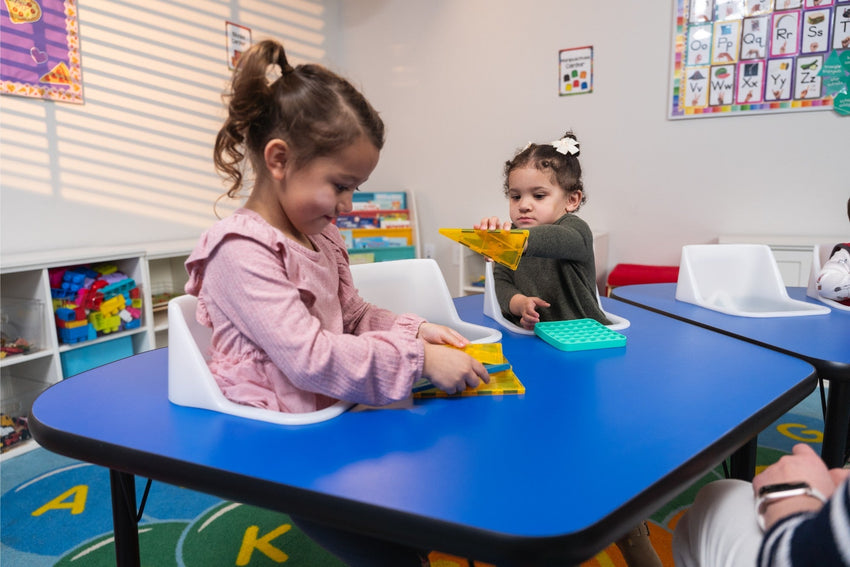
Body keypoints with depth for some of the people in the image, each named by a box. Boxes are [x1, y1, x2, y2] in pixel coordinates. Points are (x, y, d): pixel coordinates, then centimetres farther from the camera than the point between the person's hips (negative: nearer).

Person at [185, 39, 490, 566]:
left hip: (331, 415, 8)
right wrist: (418, 358, -23)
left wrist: (410, 328, -1)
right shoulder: (242, 251, -19)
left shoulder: (322, 235, 10)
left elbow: (353, 316, 18)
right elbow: (312, 358, -27)